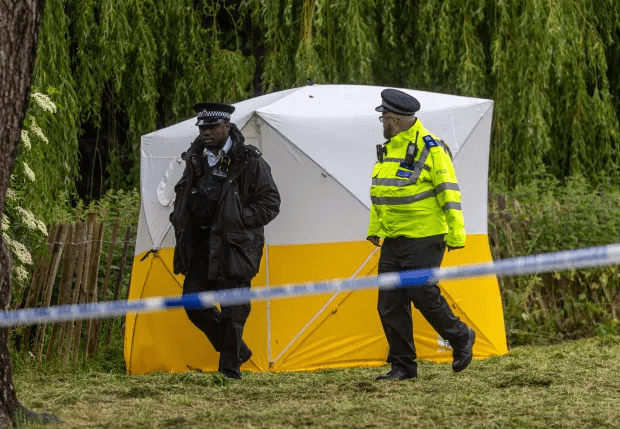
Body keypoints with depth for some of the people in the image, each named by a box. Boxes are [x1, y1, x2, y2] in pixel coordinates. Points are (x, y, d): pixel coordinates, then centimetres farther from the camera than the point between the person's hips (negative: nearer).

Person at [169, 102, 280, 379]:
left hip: (233, 246, -6)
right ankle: (237, 350, 18)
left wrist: (238, 221, -16)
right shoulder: (195, 159, 9)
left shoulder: (249, 162, -8)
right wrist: (181, 221, 10)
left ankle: (230, 367, 6)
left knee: (232, 309, -6)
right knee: (194, 301, 0)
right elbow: (182, 193, 26)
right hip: (201, 244, 6)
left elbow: (269, 203, -6)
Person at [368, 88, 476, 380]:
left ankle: (461, 338, 14)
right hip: (393, 241, 8)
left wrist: (455, 234, -16)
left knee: (424, 295, -10)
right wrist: (374, 229, 22)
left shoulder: (429, 148, -11)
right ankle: (402, 365, 9)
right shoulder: (388, 149, 14)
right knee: (390, 304, 3)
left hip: (423, 239, -8)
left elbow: (448, 192, -13)